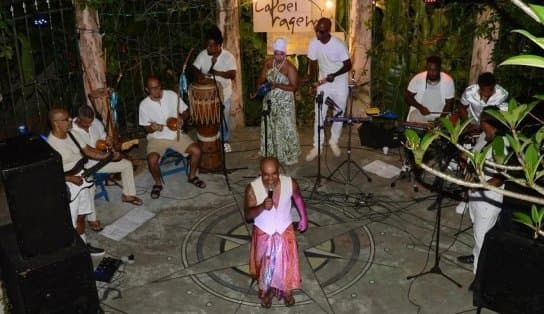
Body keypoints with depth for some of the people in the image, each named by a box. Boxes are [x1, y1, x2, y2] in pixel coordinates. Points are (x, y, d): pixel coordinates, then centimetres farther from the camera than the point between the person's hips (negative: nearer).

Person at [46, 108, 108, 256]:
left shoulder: (70, 135, 0)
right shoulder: (51, 146, -25)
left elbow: (87, 150, 7)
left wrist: (108, 155, -4)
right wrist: (71, 178, -23)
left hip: (81, 181, 8)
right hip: (67, 188, -8)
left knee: (81, 216, 22)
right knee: (71, 223, 5)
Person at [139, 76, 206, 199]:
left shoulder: (172, 95, -7)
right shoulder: (144, 105, -9)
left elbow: (185, 112, 4)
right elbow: (146, 129, 0)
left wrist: (181, 118, -19)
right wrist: (152, 128, -23)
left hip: (176, 134, 2)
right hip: (157, 137, -2)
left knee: (196, 150, -17)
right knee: (152, 160, -29)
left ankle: (192, 176, 10)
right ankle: (158, 183, 2)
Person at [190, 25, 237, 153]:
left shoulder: (228, 56, -16)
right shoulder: (203, 54, -8)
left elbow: (233, 75, -24)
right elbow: (193, 67, -7)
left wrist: (216, 72, -35)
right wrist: (199, 74, -30)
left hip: (224, 93, -2)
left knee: (224, 118, 13)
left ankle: (225, 141, 32)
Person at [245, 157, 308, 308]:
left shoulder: (290, 183, -19)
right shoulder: (252, 188, -24)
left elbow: (298, 198, 3)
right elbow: (248, 215, -21)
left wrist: (304, 218, 10)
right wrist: (262, 207, -39)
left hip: (284, 232, 1)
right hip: (263, 234, -1)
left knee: (287, 263, 17)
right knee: (265, 264, 18)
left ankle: (286, 291, 46)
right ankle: (266, 291, 46)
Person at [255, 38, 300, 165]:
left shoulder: (290, 67, -14)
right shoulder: (268, 63, 2)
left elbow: (293, 87, -16)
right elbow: (261, 79, 9)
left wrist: (278, 85, -27)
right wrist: (261, 86, -13)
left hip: (284, 103, -5)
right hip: (269, 101, 5)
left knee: (286, 128, -3)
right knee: (269, 128, 12)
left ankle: (289, 156, 10)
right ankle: (270, 154, 27)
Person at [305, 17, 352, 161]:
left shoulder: (339, 45, -24)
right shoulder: (313, 44, -12)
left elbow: (348, 65, -16)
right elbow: (313, 63, 1)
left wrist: (334, 75, -30)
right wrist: (312, 81, -8)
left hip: (339, 83, -2)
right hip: (323, 83, 2)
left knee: (339, 114, 10)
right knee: (319, 115, 1)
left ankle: (334, 141, 31)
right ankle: (317, 146, 11)